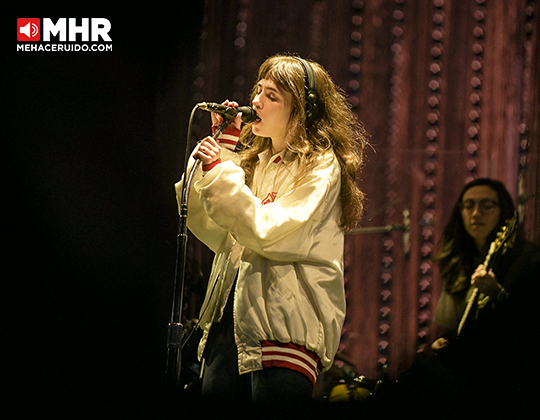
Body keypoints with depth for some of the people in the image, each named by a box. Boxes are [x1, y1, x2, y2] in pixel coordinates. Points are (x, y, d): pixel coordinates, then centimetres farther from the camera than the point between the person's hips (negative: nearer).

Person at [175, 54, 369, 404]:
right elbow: (215, 234, 12)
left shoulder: (320, 167, -5)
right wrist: (222, 148, 10)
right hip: (231, 319, 7)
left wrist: (220, 171, -15)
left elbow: (268, 233, -16)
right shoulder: (254, 159, 18)